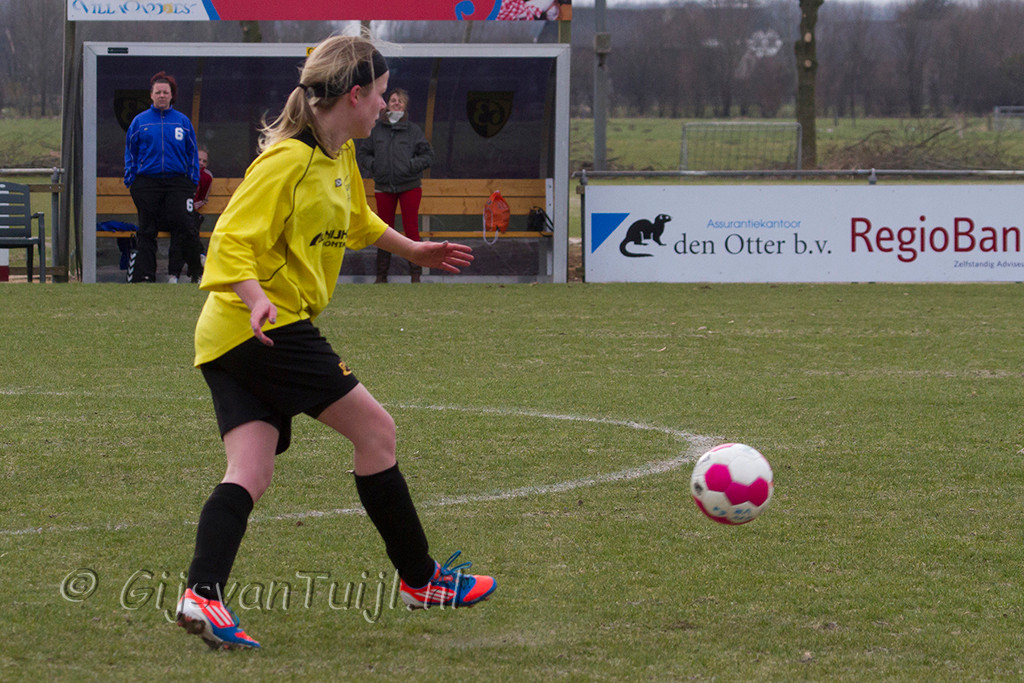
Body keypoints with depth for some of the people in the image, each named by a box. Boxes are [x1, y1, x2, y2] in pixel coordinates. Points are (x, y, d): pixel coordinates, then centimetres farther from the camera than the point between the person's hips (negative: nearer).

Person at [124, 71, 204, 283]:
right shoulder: (140, 121, 9)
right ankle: (144, 277, 6)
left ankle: (200, 272, -6)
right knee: (146, 233, 3)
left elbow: (192, 154, 12)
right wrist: (131, 180, 4)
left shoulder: (182, 121, 9)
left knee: (185, 226, -14)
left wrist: (193, 182, 5)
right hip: (147, 184, 1)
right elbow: (130, 153, 13)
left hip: (177, 182, -1)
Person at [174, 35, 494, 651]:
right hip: (275, 329, -10)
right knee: (375, 427, -1)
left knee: (250, 474, -3)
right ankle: (421, 578, 8)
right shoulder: (289, 160, -15)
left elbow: (357, 222, 36)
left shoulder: (340, 156, 15)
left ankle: (203, 595, -19)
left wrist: (412, 250, 44)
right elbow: (232, 241, -20)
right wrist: (257, 299, -35)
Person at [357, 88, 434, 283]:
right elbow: (362, 152, 13)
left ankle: (415, 274, 2)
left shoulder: (413, 130, 0)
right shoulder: (376, 129, 4)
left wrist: (412, 165, -12)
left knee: (411, 230, -3)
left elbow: (428, 156, 3)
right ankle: (381, 275, 14)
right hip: (383, 187, 2)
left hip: (409, 186, -2)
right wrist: (373, 165, -4)